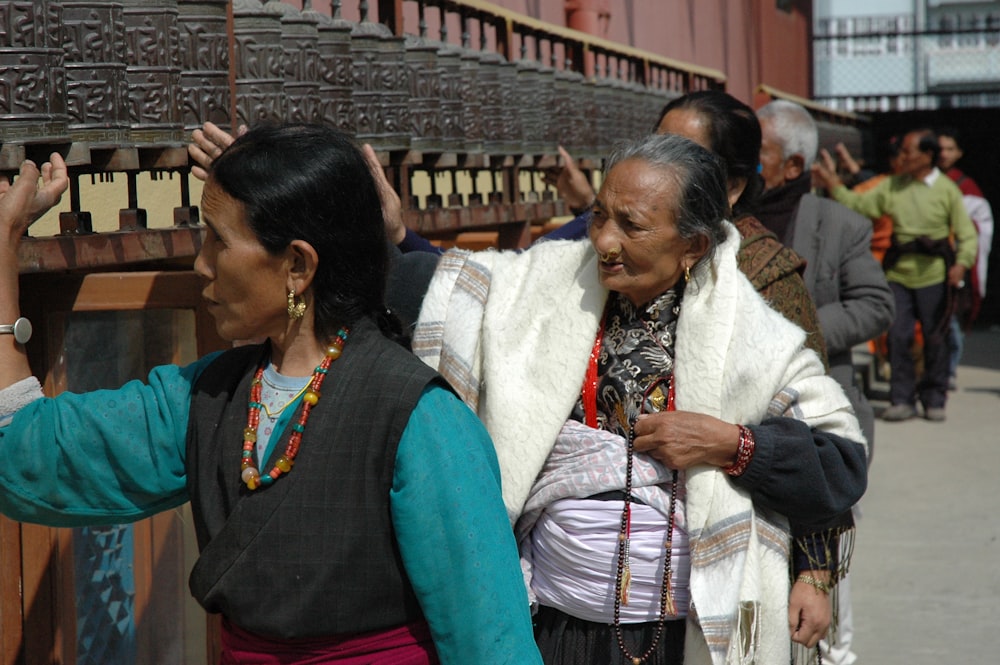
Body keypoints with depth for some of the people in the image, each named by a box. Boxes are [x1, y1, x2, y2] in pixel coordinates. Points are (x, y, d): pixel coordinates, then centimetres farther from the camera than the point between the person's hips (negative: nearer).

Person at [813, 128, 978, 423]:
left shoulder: (946, 190, -2)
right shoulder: (893, 186, 8)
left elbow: (966, 233, -2)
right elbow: (858, 205, 11)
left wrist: (961, 263, -17)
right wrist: (833, 184, 2)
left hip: (933, 275, -3)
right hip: (899, 274, 3)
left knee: (934, 339, 4)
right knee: (897, 336, -2)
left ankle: (934, 400, 18)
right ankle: (902, 400, 8)